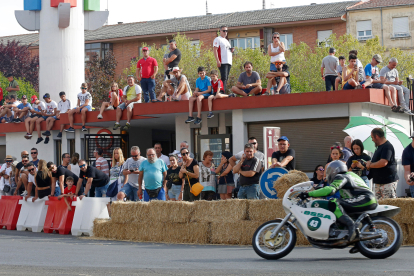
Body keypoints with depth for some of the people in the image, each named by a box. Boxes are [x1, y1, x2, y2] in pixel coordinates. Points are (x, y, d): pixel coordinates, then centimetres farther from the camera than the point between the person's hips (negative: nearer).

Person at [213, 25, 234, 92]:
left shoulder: (226, 41, 25)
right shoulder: (218, 39, 0)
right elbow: (215, 50, -10)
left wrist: (231, 50, 9)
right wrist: (217, 61, -19)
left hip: (229, 62, 8)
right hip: (222, 62, -8)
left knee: (226, 78, 6)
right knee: (224, 78, -17)